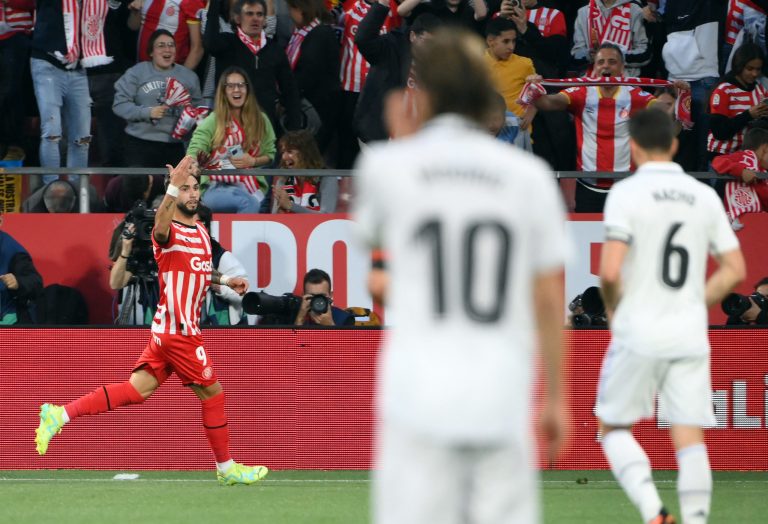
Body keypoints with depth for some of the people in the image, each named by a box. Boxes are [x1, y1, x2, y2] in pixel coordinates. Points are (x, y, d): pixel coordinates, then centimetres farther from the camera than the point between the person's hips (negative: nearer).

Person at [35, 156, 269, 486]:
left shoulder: (201, 233, 16)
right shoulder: (169, 233, -12)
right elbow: (161, 227, -39)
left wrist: (225, 280, 19)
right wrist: (173, 187, -53)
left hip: (167, 331, 8)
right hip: (178, 331, -8)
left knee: (137, 389, 3)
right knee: (212, 392, 1)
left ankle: (60, 415, -1)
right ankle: (226, 467, 14)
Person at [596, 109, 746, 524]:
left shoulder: (626, 193, -8)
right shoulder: (705, 197, 6)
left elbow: (610, 271, -16)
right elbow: (735, 270, 8)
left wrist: (613, 309, 3)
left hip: (638, 334, -3)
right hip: (691, 335, 3)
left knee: (613, 428, 10)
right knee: (690, 441, 3)